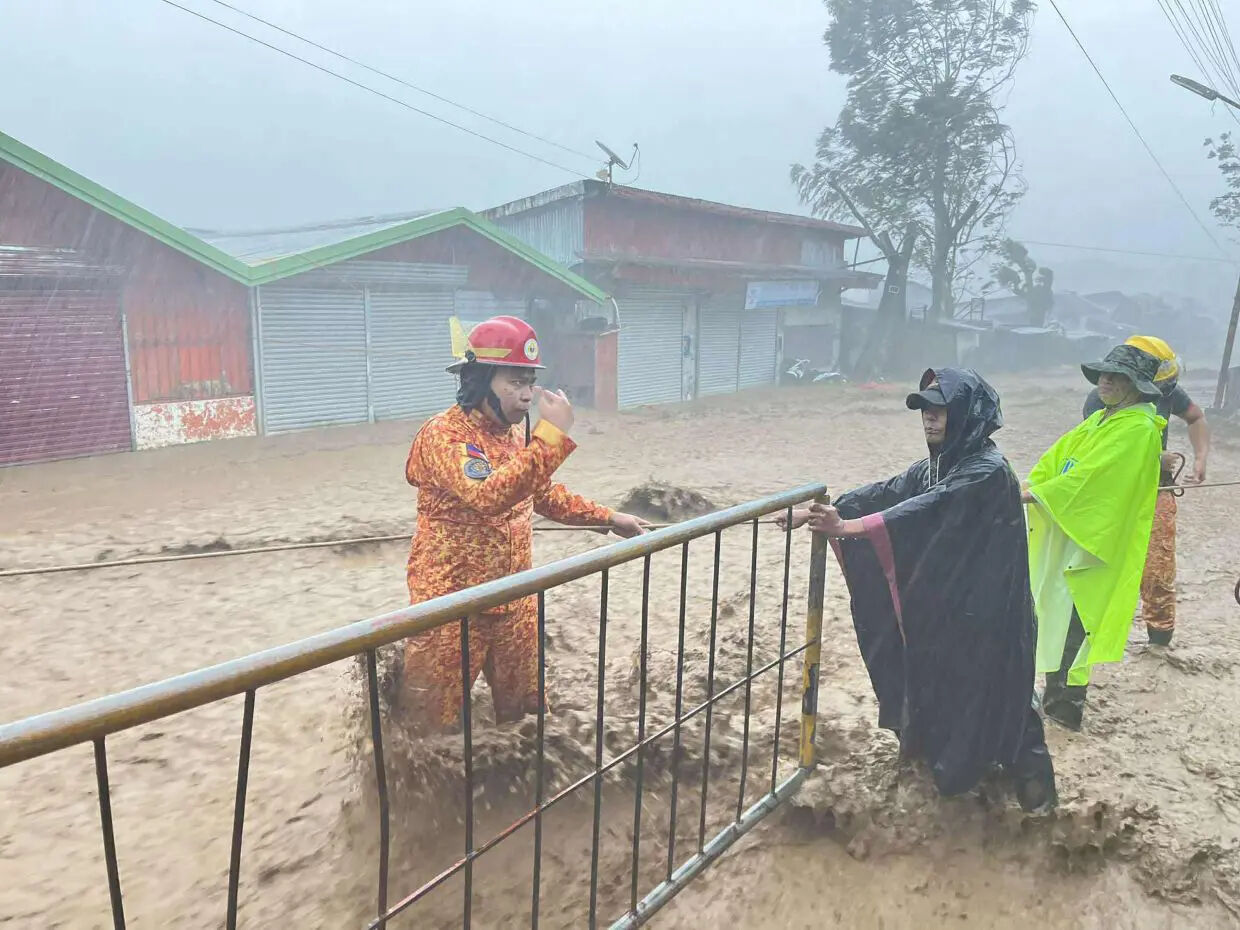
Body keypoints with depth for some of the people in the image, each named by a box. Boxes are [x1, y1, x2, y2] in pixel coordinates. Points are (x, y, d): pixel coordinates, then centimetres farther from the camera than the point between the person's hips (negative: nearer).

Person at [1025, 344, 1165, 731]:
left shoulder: (1138, 429, -13)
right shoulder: (1101, 420, 14)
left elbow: (1090, 475, -21)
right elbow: (1058, 457, 9)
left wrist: (1036, 494, -20)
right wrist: (1028, 486, -7)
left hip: (1094, 539, -8)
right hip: (1066, 530, 8)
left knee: (1071, 620, -4)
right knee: (1054, 613, 13)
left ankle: (1066, 705, 6)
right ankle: (1057, 695, 26)